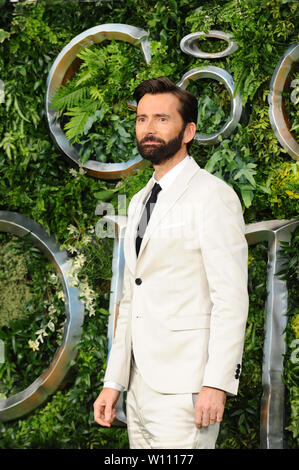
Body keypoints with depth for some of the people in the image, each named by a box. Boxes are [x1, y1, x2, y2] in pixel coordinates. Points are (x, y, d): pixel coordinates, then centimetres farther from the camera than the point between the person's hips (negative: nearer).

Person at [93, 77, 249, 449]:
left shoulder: (213, 196, -8)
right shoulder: (140, 202, 18)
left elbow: (231, 297, -14)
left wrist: (217, 383, -20)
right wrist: (113, 382, 15)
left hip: (185, 390, -8)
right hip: (141, 388, 8)